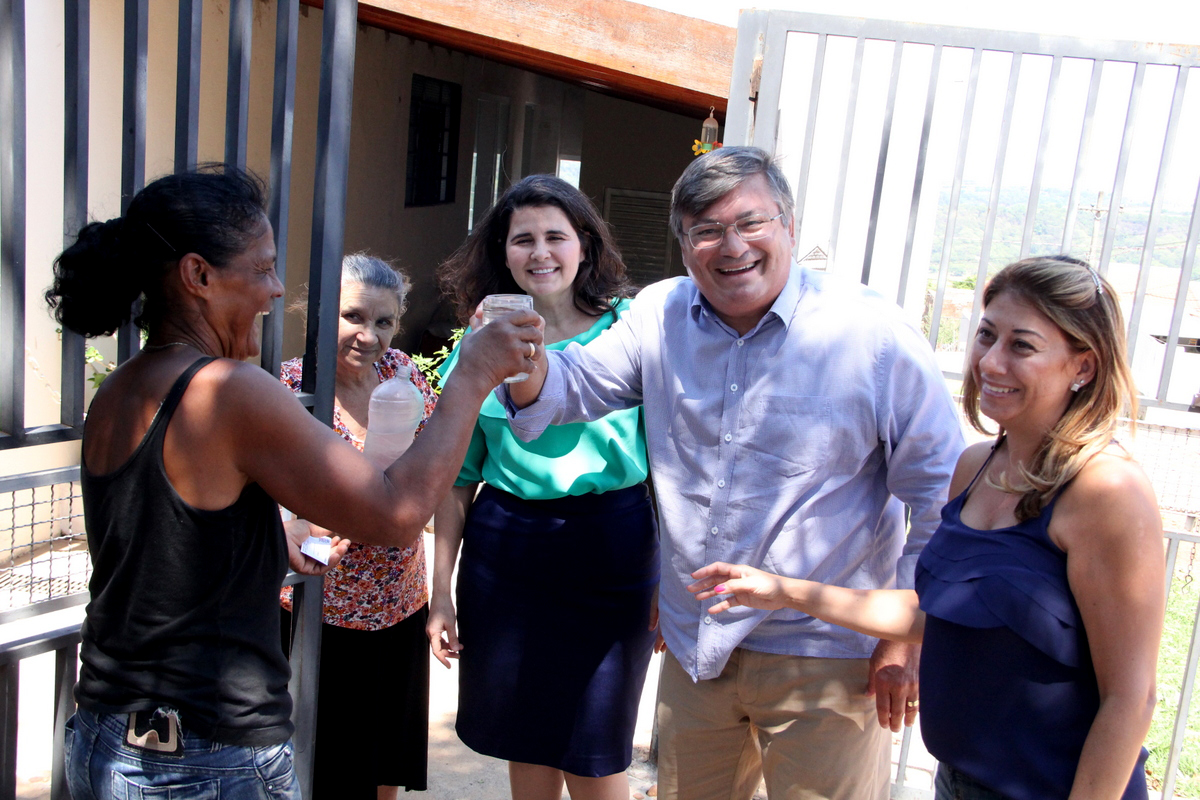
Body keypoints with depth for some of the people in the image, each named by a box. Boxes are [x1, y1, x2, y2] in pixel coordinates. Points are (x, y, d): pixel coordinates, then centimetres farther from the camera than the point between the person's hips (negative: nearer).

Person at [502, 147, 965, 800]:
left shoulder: (871, 334, -15)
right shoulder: (659, 315, -1)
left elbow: (943, 491, -9)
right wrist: (528, 365, -20)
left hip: (826, 660, -4)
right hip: (693, 646, 5)